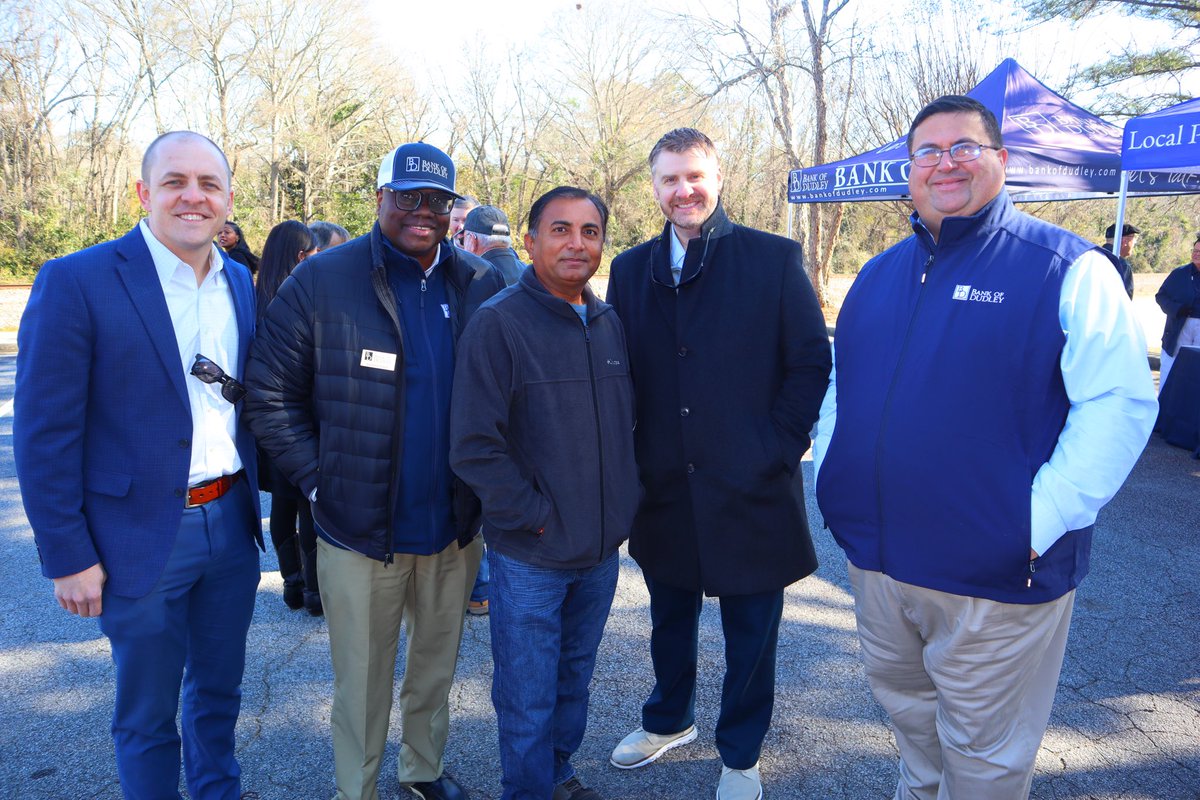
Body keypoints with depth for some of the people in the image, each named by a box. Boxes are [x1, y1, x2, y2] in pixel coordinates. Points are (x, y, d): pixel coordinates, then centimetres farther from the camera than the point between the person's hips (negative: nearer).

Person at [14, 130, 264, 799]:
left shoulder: (241, 283, 4)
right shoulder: (75, 282, -13)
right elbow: (44, 433, -12)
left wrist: (254, 500, 9)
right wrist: (68, 557, -11)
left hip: (231, 523, 5)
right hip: (143, 537, -5)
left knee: (220, 691, 23)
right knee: (147, 717, 14)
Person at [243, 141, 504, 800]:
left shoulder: (482, 286, 0)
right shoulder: (320, 282, -9)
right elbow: (269, 395, -6)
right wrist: (319, 480, -10)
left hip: (456, 528, 3)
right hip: (360, 530, -3)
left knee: (438, 661, 22)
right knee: (362, 681, 13)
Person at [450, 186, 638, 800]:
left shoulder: (609, 324, 6)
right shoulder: (498, 323, -14)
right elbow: (473, 446, -18)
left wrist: (620, 501, 8)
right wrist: (536, 514, -15)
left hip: (602, 549, 6)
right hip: (531, 555, -6)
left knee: (574, 681, 23)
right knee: (528, 700, 8)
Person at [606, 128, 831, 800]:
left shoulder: (774, 259, -5)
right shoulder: (632, 269, 6)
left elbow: (811, 362, -6)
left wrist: (777, 449, -12)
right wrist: (634, 454, 1)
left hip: (749, 488, -3)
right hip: (663, 486, 3)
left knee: (750, 630, 12)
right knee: (670, 616, 22)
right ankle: (669, 719, 47)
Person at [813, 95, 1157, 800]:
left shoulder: (1069, 269, -8)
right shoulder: (879, 274, 10)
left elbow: (1120, 405, -14)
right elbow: (838, 384, 18)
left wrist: (1038, 524, -20)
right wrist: (830, 471, 6)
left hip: (998, 579, -5)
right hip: (876, 559, 5)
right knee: (907, 714, 25)